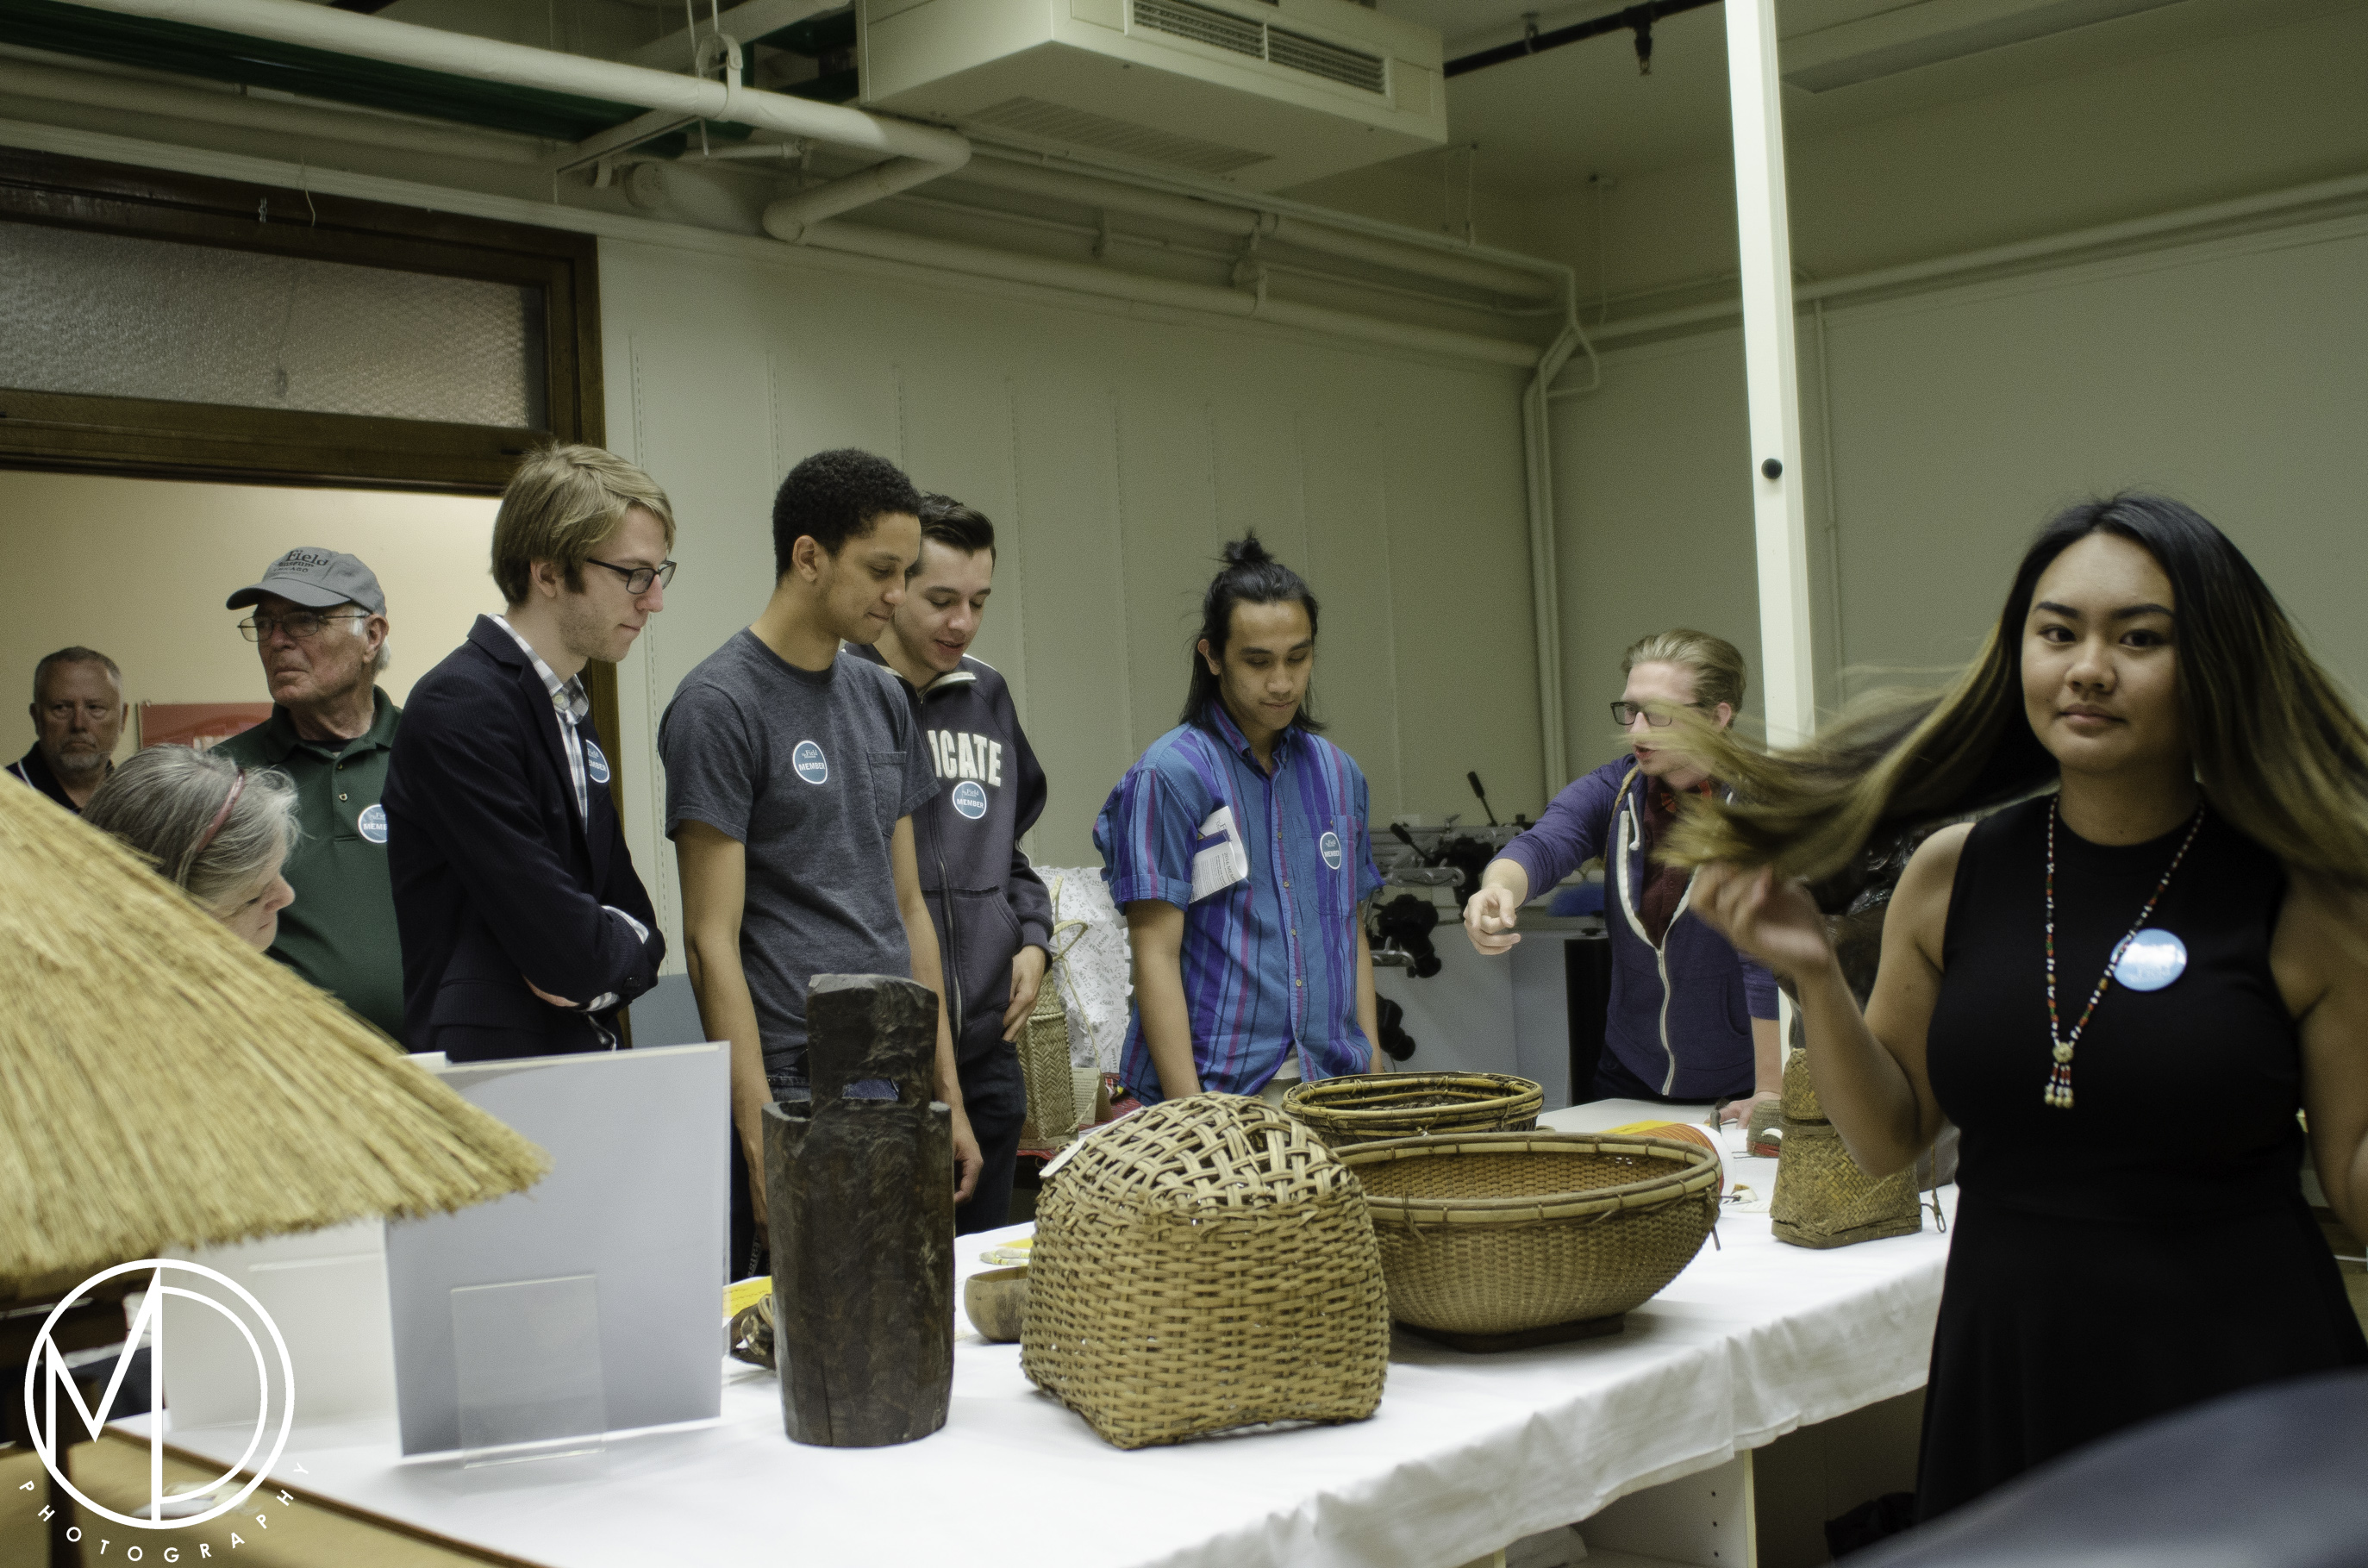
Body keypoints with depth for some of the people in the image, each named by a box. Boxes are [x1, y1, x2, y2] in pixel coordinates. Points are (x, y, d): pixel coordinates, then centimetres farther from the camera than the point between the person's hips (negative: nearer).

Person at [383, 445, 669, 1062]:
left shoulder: (572, 711, 13)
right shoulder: (460, 708, -15)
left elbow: (632, 914, 15)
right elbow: (569, 950, -19)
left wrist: (593, 974, -5)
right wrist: (626, 946, 2)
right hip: (488, 1070, -8)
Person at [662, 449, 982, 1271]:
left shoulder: (884, 699, 12)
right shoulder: (719, 704, -10)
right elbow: (712, 941, -12)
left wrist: (949, 1097, 13)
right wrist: (762, 1138, -16)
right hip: (797, 1095, -7)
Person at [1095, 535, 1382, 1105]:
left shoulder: (1337, 772, 12)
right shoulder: (1171, 775, -7)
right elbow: (1156, 952, -9)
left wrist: (1374, 1068, 10)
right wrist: (1188, 1112, -14)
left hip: (1333, 1083, 5)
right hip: (1221, 1089, -5)